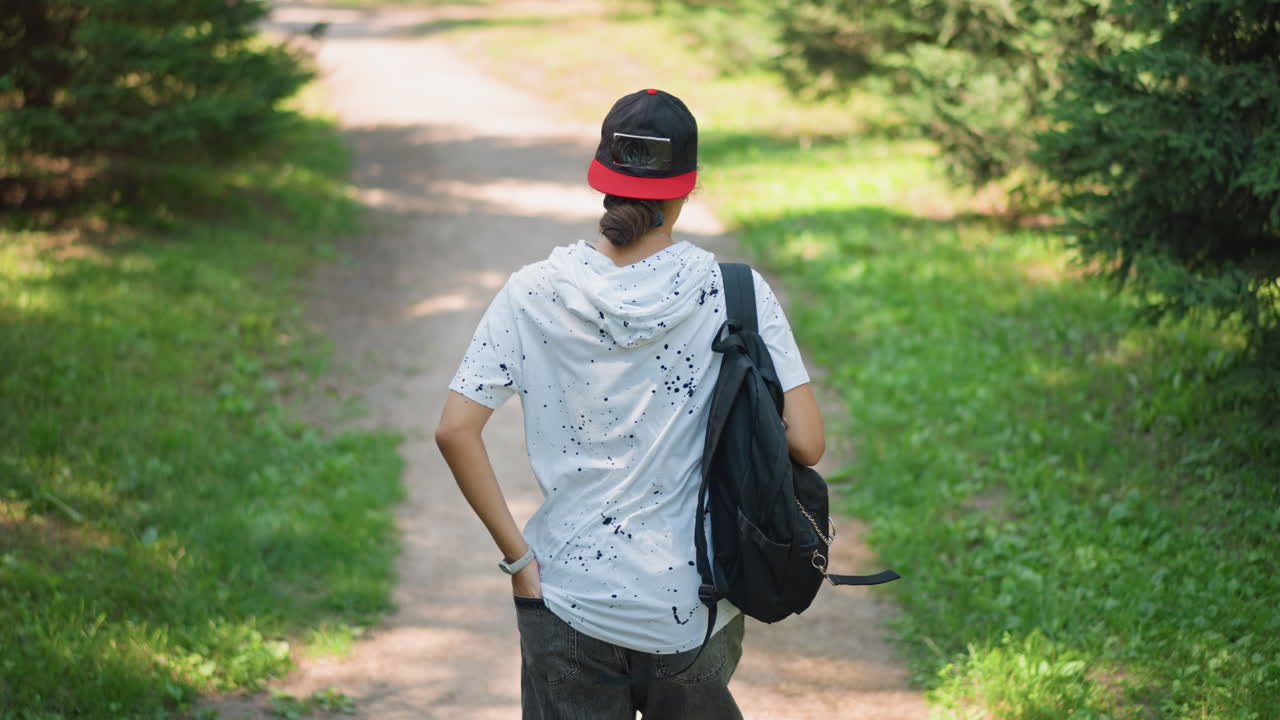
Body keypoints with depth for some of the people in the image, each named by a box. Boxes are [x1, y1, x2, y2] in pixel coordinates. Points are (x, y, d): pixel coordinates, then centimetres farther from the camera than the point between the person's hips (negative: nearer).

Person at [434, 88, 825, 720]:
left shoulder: (535, 294, -5)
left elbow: (455, 431, -10)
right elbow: (805, 443, -12)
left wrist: (517, 553, -3)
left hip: (567, 602, 0)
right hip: (694, 611, 0)